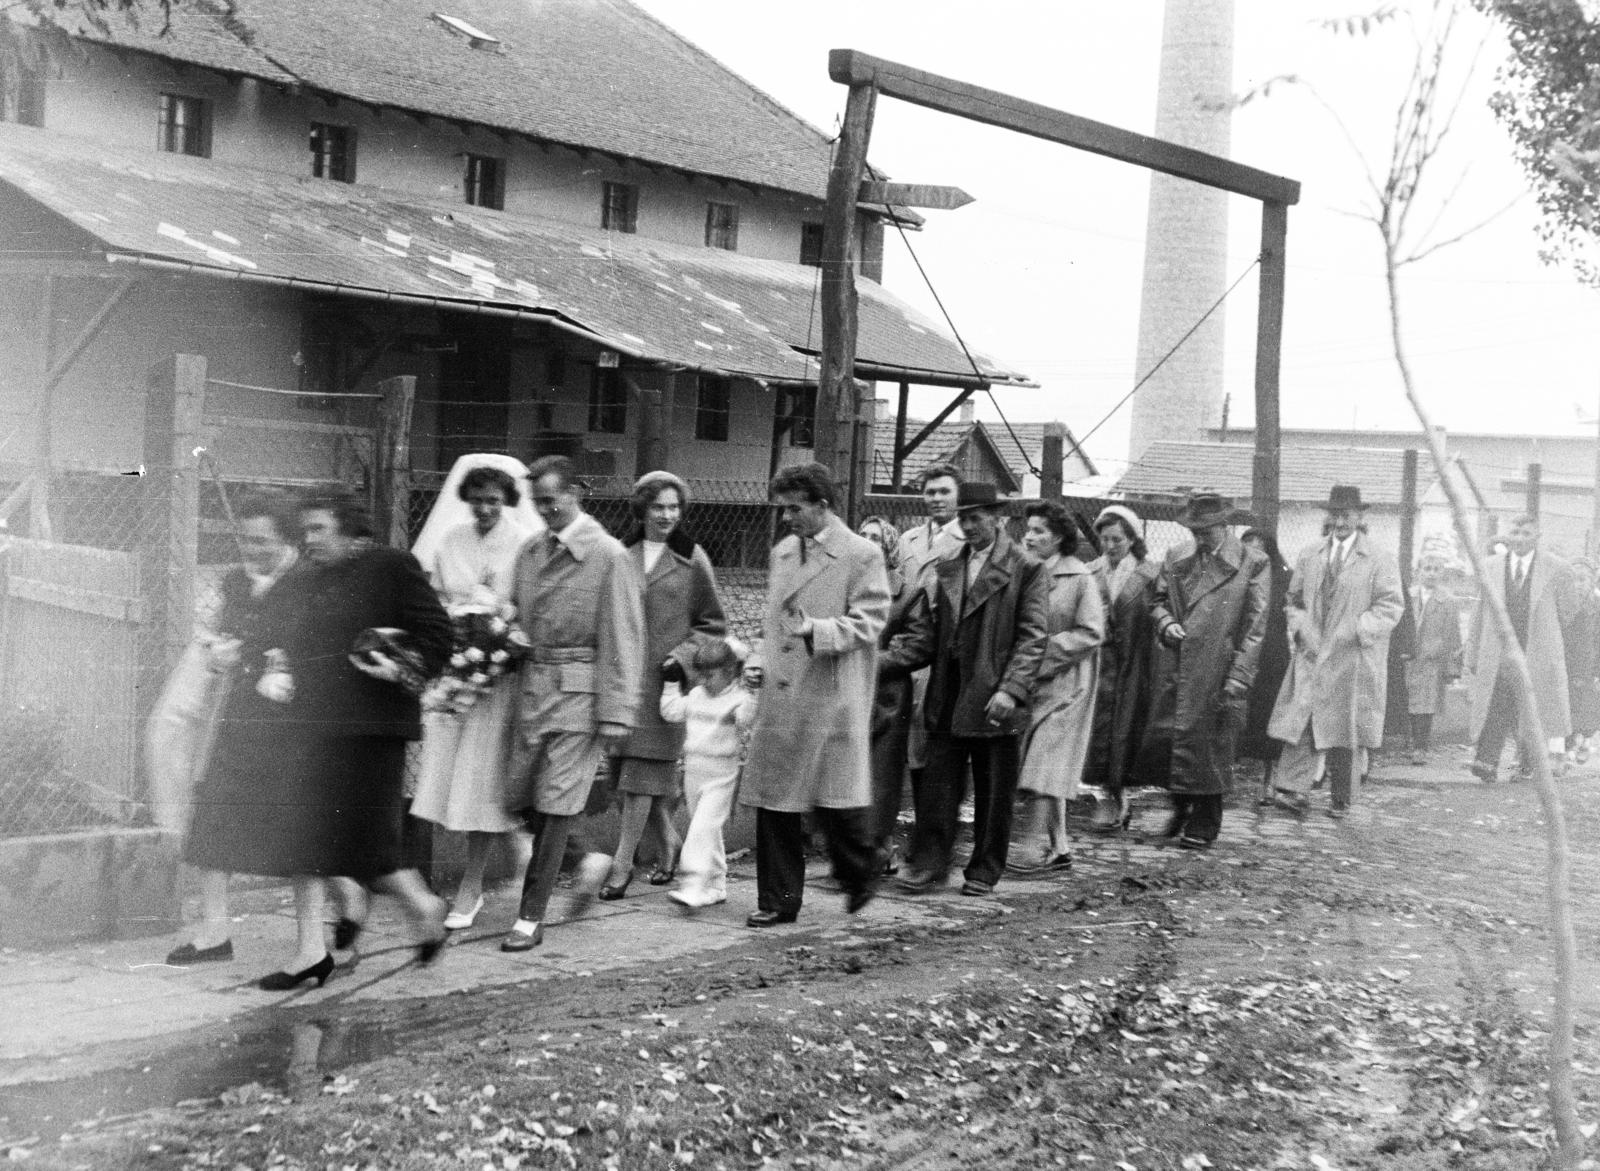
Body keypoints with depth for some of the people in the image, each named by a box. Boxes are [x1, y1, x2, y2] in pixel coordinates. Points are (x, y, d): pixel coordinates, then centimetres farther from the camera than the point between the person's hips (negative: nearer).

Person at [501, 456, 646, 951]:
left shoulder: (609, 556, -9)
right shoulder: (530, 552, 10)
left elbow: (623, 642, -11)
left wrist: (616, 716, -14)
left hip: (579, 692, -6)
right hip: (534, 687, 6)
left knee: (555, 805, -2)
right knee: (521, 798, 9)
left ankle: (531, 919, 6)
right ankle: (590, 858, 32)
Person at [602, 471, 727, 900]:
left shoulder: (692, 560, 0)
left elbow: (713, 624, 5)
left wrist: (684, 655, -9)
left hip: (663, 679, -4)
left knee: (641, 774, -6)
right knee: (627, 769, 8)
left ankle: (622, 865, 0)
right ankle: (670, 843, 28)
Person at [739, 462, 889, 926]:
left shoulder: (863, 555, -4)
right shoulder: (781, 553, 17)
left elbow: (869, 621, -10)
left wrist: (817, 631, -24)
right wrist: (761, 661, 10)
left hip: (832, 701, -6)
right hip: (779, 697, 6)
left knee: (835, 800, -3)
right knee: (773, 802, 5)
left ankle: (860, 874, 25)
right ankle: (778, 900, 15)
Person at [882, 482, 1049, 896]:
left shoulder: (1026, 570, -2)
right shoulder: (947, 570, 15)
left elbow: (1031, 638, -7)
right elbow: (926, 632, 14)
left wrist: (1011, 690, -18)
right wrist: (886, 661, -1)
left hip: (993, 701, -4)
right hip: (947, 698, 4)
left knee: (993, 791, 5)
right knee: (938, 784, 5)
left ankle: (985, 871, 16)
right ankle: (929, 864, 12)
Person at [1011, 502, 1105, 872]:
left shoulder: (1080, 579, -7)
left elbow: (1091, 633, -10)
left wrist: (1048, 650, -15)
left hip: (1064, 683, -5)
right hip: (1030, 680, 5)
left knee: (1046, 762, -9)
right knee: (1048, 767, 9)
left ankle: (1035, 845, -6)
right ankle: (1057, 847, 16)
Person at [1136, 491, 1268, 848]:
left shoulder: (1251, 566, -3)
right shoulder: (1175, 561, 11)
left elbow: (1254, 626, -5)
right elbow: (1157, 600, 20)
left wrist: (1239, 676, -12)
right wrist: (1166, 622, -4)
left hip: (1216, 672, -4)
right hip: (1174, 669, 4)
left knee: (1208, 745, 0)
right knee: (1160, 743, 7)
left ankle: (1203, 826, 14)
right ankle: (1182, 805, 32)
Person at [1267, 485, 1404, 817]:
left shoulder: (1378, 561, 0)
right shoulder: (1308, 556, 12)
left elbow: (1391, 606, -4)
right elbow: (1295, 599, 19)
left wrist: (1357, 630, -16)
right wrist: (1300, 628, 1)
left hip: (1353, 662, -2)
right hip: (1312, 654, 3)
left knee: (1346, 728, 4)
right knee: (1302, 721, -8)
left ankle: (1342, 799, 15)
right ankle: (1292, 788, -12)